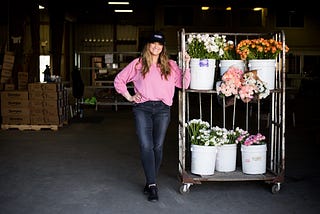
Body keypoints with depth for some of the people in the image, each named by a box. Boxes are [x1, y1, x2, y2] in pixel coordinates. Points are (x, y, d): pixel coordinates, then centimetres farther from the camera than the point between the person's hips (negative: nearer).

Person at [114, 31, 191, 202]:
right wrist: (129, 97, 8)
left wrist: (187, 65, 1)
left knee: (158, 146, 3)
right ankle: (152, 185, -9)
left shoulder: (170, 65, 13)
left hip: (162, 109, 2)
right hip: (142, 108, -1)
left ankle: (150, 183, 16)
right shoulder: (137, 64, 9)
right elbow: (119, 80, 16)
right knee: (146, 146, -11)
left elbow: (184, 84, 8)